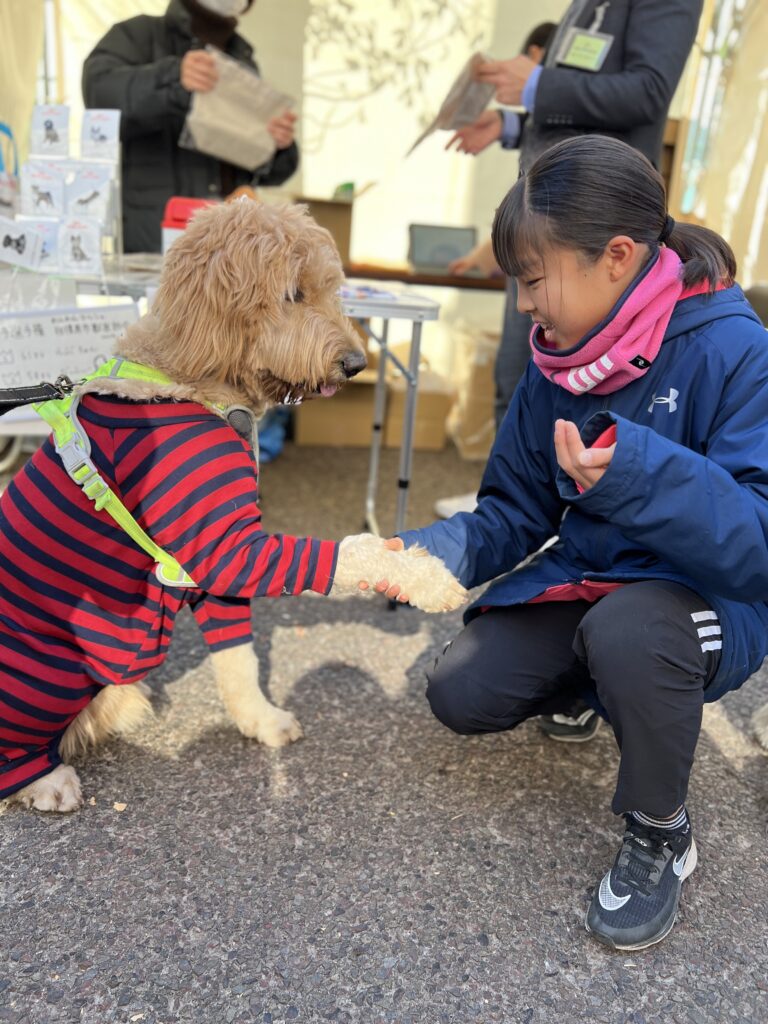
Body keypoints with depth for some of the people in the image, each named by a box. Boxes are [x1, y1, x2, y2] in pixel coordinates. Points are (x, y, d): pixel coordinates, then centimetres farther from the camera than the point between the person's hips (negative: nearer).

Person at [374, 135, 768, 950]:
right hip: (585, 580, 6)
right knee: (460, 694, -4)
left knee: (624, 628, -38)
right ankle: (590, 681, 28)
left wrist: (635, 473, -42)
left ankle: (660, 837, -7)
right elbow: (515, 512, 2)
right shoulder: (558, 363, -2)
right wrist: (434, 552, -17)